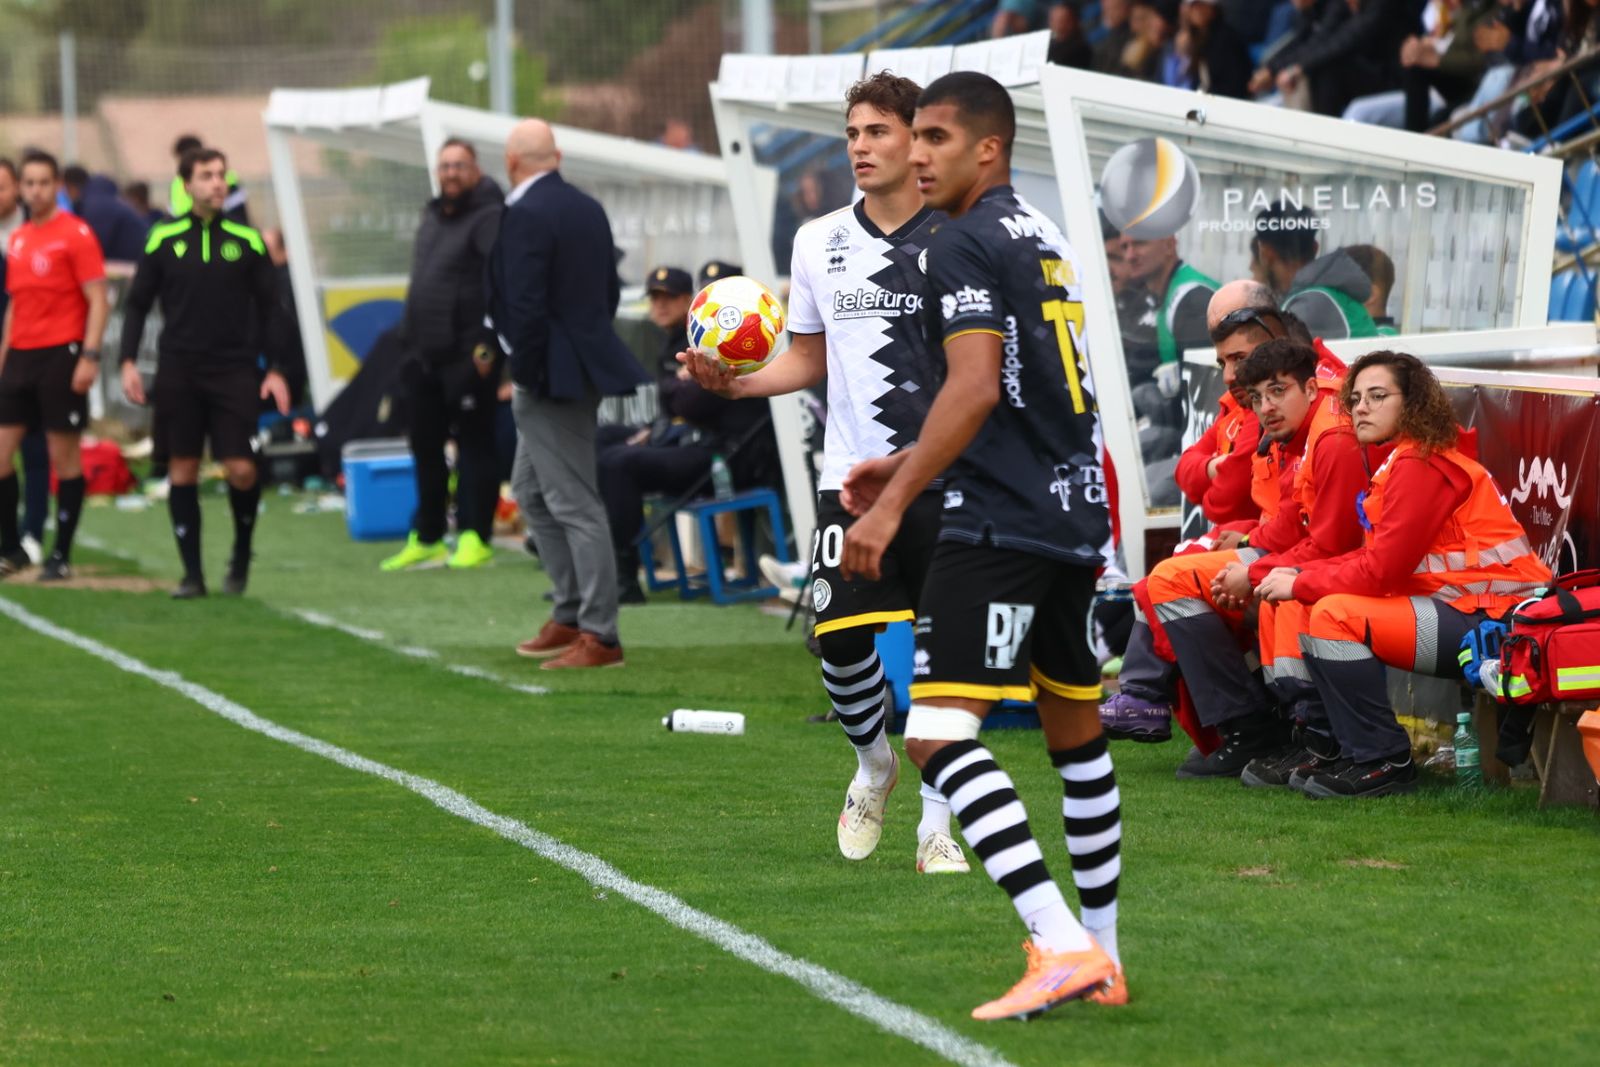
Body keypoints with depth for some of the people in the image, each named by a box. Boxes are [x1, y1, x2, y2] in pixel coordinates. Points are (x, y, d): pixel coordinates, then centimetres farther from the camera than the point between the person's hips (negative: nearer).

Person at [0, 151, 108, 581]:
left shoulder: (76, 234, -5)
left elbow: (97, 301, -9)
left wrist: (90, 356, -17)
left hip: (61, 352, -6)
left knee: (64, 456, -2)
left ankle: (61, 556, 4)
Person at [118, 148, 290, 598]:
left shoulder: (247, 241, 3)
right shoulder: (164, 240, 4)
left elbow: (270, 309, 7)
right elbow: (137, 303, 9)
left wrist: (275, 369, 1)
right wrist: (129, 362, -1)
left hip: (234, 371, -1)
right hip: (178, 371, 1)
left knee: (241, 468, -8)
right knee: (182, 469, 2)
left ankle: (241, 557, 16)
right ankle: (192, 573, 8)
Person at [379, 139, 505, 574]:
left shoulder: (488, 219, -10)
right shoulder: (431, 219, 18)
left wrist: (489, 346, -22)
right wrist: (411, 346, 18)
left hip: (468, 356, -9)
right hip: (426, 357, 9)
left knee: (474, 444, -4)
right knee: (425, 446, 12)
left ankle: (475, 538, 0)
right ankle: (426, 540, 19)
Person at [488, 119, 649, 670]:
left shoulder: (525, 215, -17)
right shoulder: (588, 209, 11)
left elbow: (525, 304, -21)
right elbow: (610, 291, 16)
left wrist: (525, 372, -13)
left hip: (552, 376, -10)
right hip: (586, 365, 10)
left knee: (576, 505, -7)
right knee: (531, 490, 20)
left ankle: (600, 636, -5)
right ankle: (571, 614, 24)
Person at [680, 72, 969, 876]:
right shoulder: (820, 244, 10)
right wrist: (736, 382, 1)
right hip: (853, 477, 2)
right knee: (841, 637, -11)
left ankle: (935, 823, 11)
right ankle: (872, 764, 19)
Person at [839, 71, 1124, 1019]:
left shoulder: (967, 245, -10)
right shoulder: (1047, 239, 18)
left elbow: (977, 386, -20)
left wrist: (893, 503, -19)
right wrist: (909, 466, 28)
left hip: (999, 527, -10)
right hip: (1076, 513, 10)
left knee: (939, 733, -16)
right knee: (1077, 734, 19)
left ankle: (1062, 946, -26)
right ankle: (1102, 955, 27)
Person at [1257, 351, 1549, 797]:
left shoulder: (1421, 466, -15)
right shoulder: (1402, 461, 17)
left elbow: (1381, 571, -18)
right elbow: (1375, 558, 14)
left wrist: (1301, 585, -6)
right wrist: (1298, 576, 3)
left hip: (1494, 620, -11)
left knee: (1335, 616, -21)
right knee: (1311, 615, 12)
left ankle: (1383, 762, -13)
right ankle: (1360, 754, 11)